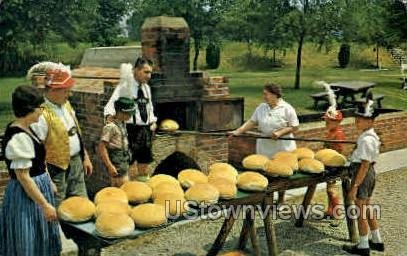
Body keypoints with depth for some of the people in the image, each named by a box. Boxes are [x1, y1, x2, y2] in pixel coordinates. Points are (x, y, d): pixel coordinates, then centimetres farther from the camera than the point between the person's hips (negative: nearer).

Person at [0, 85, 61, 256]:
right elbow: (23, 178, -24)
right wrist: (45, 205, -21)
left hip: (38, 187, 9)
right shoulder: (19, 138, -25)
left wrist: (48, 183, 23)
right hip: (28, 195, -9)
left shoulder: (23, 129, 4)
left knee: (37, 238, 22)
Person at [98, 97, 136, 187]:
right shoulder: (110, 126, -18)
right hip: (116, 162, -9)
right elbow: (102, 147, -20)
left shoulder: (122, 123, 8)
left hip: (123, 162, 9)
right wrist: (110, 166, -24)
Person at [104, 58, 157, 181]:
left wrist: (153, 121, 7)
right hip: (132, 128, -7)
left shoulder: (146, 87, 12)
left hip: (146, 129, 7)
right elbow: (112, 102, -17)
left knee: (144, 161, 16)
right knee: (130, 162, -3)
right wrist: (110, 114, -35)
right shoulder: (126, 86, -9)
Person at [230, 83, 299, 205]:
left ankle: (281, 200, 26)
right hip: (264, 146, 4)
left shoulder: (286, 108, -9)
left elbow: (294, 127, -8)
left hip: (282, 147, -4)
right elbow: (252, 122, 4)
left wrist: (280, 132, -21)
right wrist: (238, 131, -7)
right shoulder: (261, 108, 5)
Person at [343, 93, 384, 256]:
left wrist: (354, 186, -23)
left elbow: (365, 165, -25)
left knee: (361, 210, 3)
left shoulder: (366, 139, -23)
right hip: (370, 173, 10)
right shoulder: (371, 136, 7)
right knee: (367, 207, 21)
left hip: (362, 174, -10)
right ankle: (377, 241, 33)